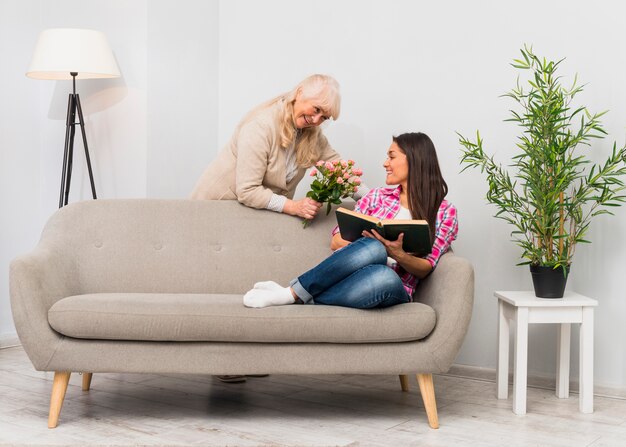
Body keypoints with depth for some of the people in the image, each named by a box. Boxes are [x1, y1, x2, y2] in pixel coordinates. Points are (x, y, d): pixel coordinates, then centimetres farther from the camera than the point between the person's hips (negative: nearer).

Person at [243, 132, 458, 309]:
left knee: (385, 277, -40)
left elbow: (425, 269, 2)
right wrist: (369, 243, -9)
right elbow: (337, 241, 12)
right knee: (374, 248, -35)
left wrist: (399, 255, -19)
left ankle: (293, 295, -28)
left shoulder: (445, 212, 10)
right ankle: (293, 292, -28)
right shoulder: (377, 196, 18)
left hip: (393, 290, -1)